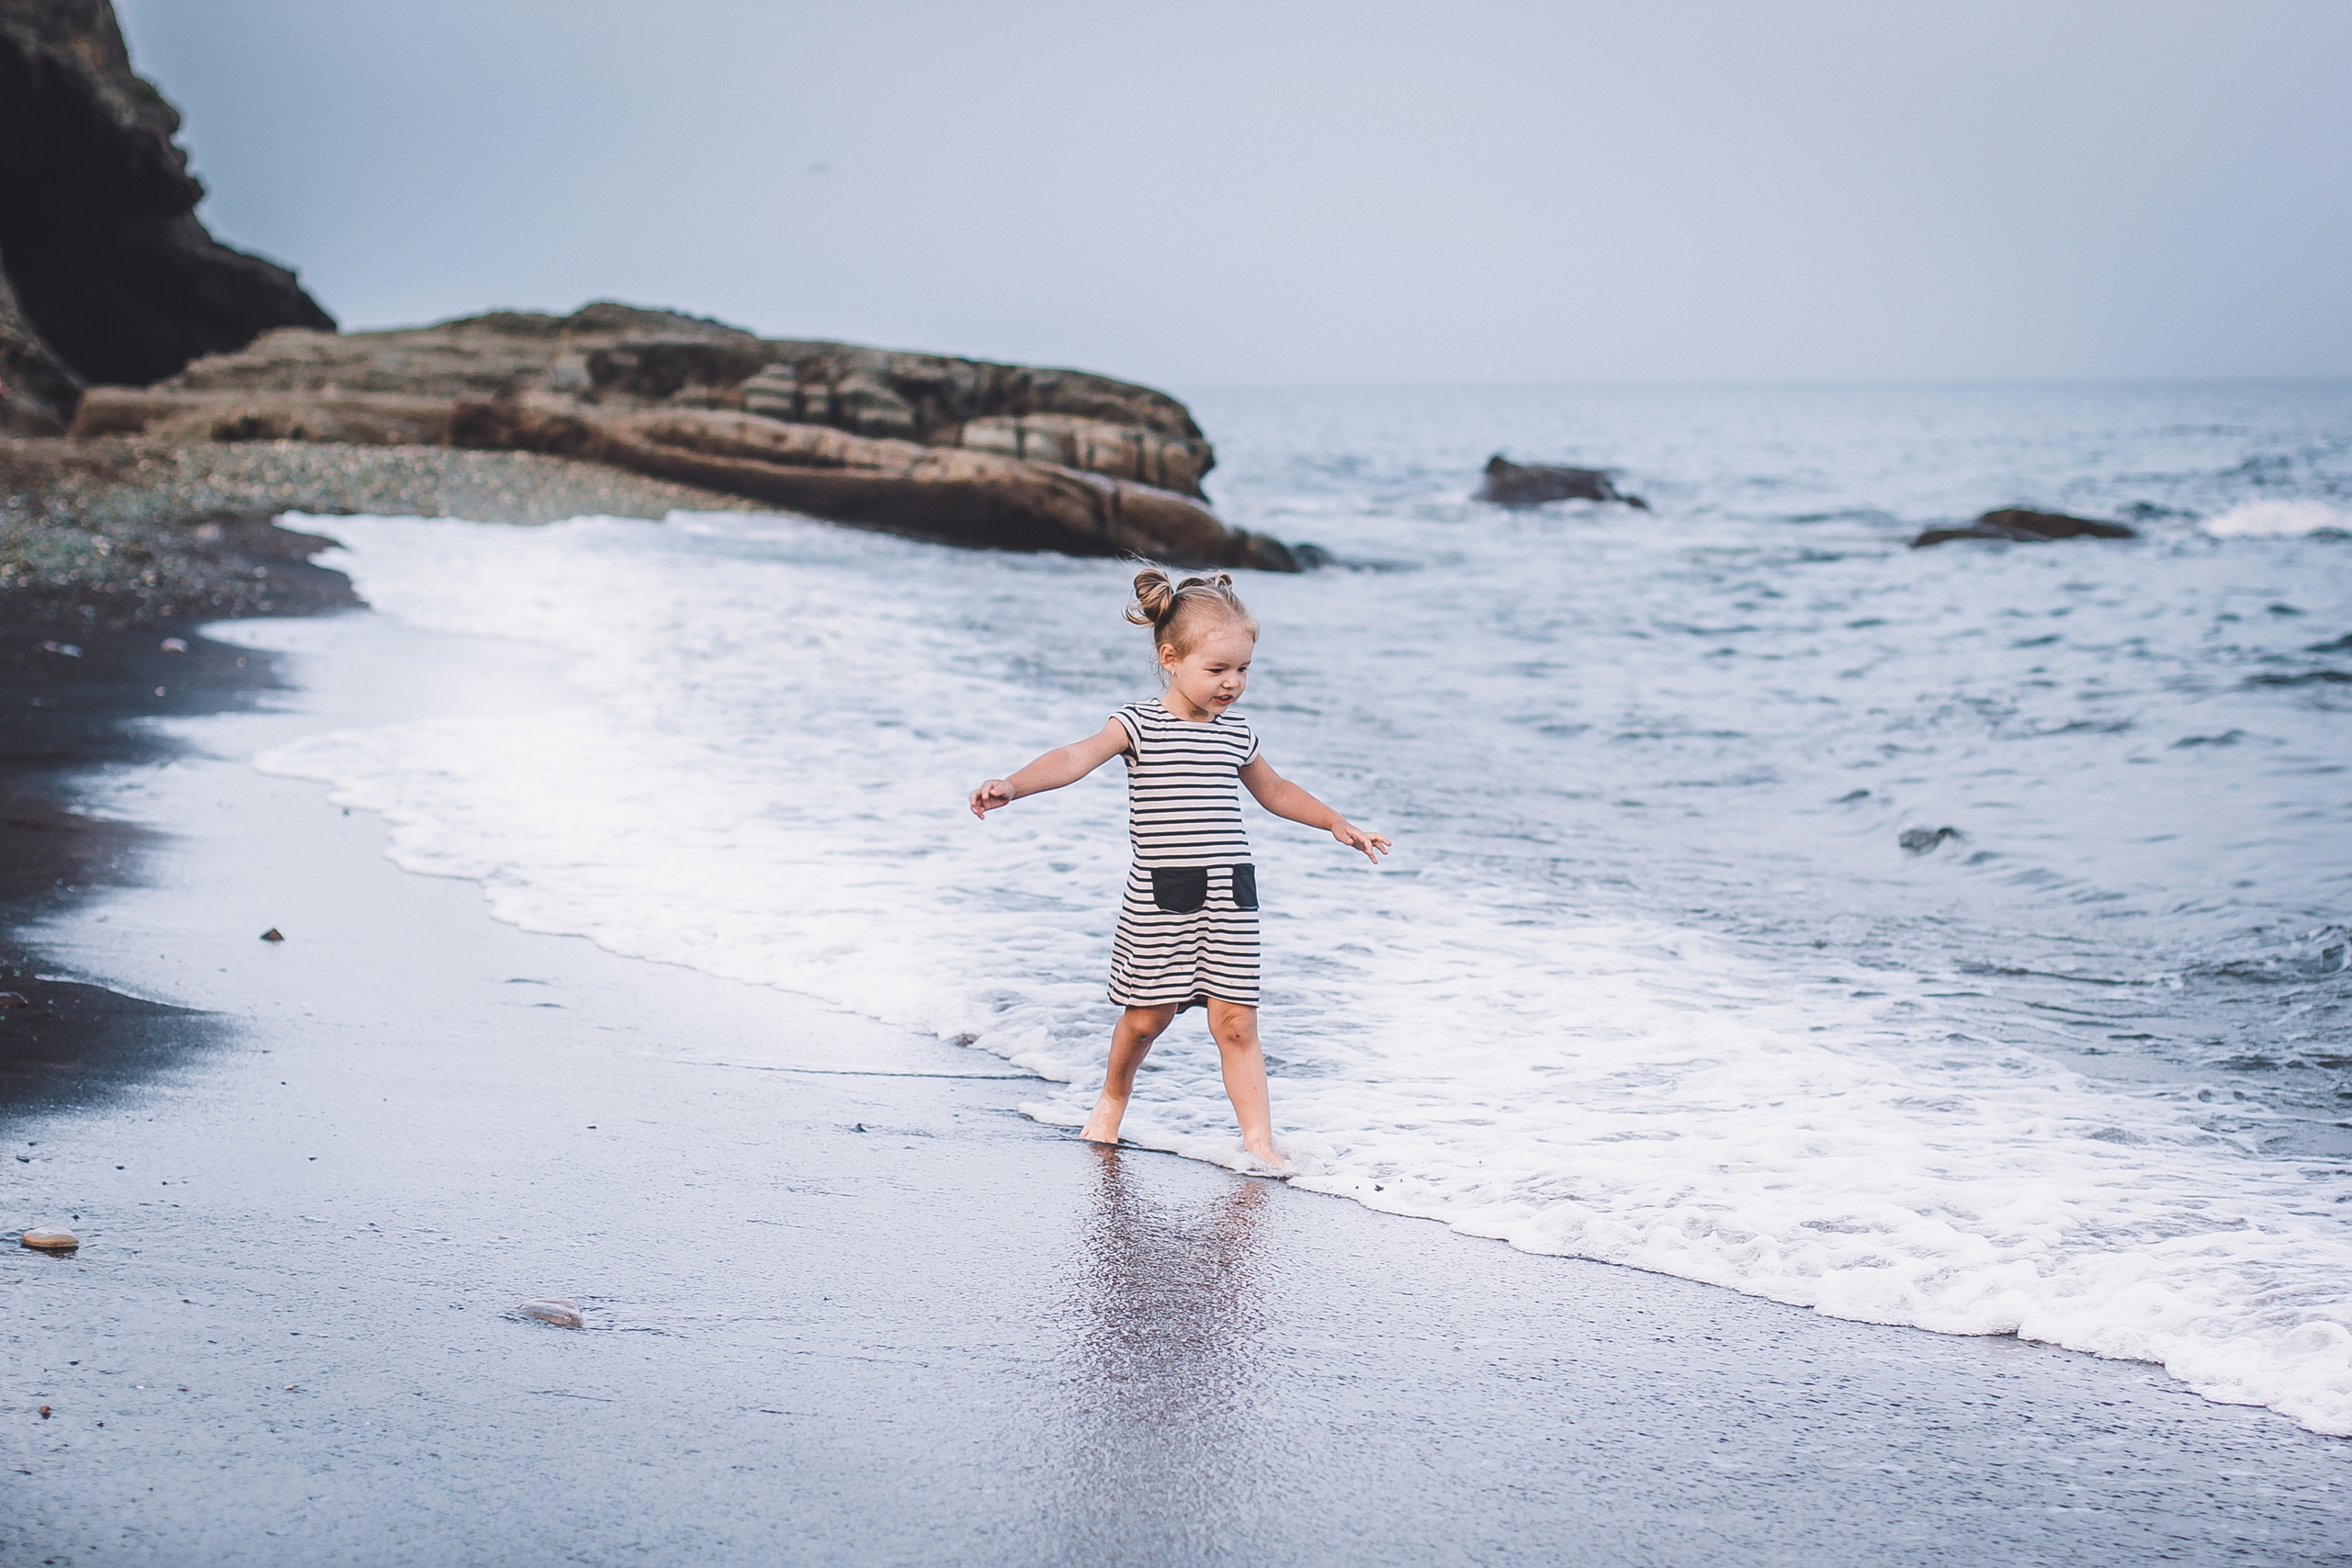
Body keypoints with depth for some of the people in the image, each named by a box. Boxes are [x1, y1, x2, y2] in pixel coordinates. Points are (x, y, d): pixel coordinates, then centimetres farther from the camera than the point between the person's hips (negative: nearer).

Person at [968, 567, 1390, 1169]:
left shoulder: (1236, 733, 10)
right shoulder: (1139, 725, -5)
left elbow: (1275, 791, 29)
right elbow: (1077, 757, -22)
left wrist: (1339, 825, 30)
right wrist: (1013, 785, -38)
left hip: (1229, 895, 3)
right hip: (1160, 897, -3)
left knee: (1235, 1022, -2)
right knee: (1148, 1016, 8)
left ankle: (1259, 1138, -1)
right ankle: (1113, 1098, 35)